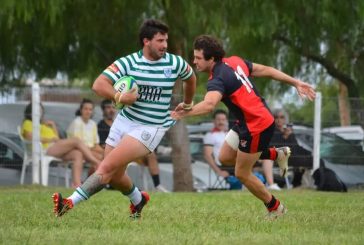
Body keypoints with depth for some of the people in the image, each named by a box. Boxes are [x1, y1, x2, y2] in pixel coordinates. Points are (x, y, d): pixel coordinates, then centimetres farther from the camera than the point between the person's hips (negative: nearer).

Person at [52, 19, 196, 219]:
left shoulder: (175, 63, -4)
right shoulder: (128, 62, -7)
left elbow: (190, 77, 20)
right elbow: (99, 85, -17)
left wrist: (187, 103, 32)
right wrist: (118, 97, -34)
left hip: (150, 128, -3)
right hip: (124, 121, 3)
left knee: (107, 167, -18)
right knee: (114, 176, 11)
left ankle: (70, 203, -23)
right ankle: (138, 200, 43)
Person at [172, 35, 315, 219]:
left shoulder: (218, 79, -27)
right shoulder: (234, 61, -1)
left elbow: (209, 104, -48)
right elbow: (265, 70, 7)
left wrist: (186, 113, -62)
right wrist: (296, 83, 14)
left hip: (256, 126, -9)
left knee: (242, 174, 6)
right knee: (224, 157, 17)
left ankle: (275, 207, 23)